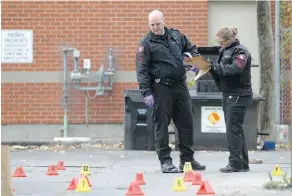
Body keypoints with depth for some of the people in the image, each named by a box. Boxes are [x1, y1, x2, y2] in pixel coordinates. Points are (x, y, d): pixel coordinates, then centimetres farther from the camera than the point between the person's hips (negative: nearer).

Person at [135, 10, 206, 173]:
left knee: (187, 122, 7)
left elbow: (190, 47, 28)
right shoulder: (146, 43, -4)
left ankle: (187, 158, 18)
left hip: (181, 86, 5)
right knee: (161, 124, -3)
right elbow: (142, 70, -8)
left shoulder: (176, 35, 10)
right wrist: (146, 93, -16)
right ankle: (165, 161, 2)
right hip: (161, 88, -5)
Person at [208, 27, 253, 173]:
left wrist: (216, 66, -18)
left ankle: (236, 163, -8)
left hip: (239, 94, -9)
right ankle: (243, 164, 17)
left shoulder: (241, 51, -10)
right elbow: (220, 71, 14)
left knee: (233, 129, -11)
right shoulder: (224, 51, 15)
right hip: (228, 94, 9)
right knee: (235, 129, 11)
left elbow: (235, 68, -26)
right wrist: (212, 67, -6)